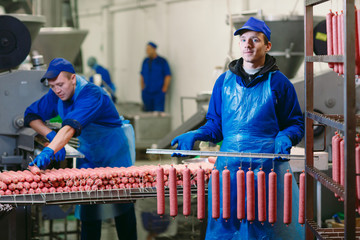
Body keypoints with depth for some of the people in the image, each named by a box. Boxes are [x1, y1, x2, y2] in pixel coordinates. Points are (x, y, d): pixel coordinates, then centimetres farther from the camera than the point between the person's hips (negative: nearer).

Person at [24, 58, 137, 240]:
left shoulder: (91, 95, -32)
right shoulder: (55, 96, -9)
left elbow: (72, 126, -46)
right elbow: (31, 115, -1)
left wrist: (49, 151, -59)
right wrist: (51, 135, -19)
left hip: (115, 156, -6)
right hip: (89, 157, 6)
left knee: (122, 205, 2)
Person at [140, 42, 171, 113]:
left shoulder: (162, 61, -3)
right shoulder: (145, 61, 11)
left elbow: (168, 76, -3)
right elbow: (142, 75, 18)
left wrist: (164, 90, -7)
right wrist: (142, 88, 8)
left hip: (158, 93, -4)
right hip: (147, 93, 4)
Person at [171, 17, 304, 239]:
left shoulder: (279, 83, 2)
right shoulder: (225, 81, 10)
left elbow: (296, 123, 5)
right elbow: (216, 124, 15)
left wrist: (285, 138, -15)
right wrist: (194, 136, -2)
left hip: (268, 165, -3)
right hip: (229, 166, 3)